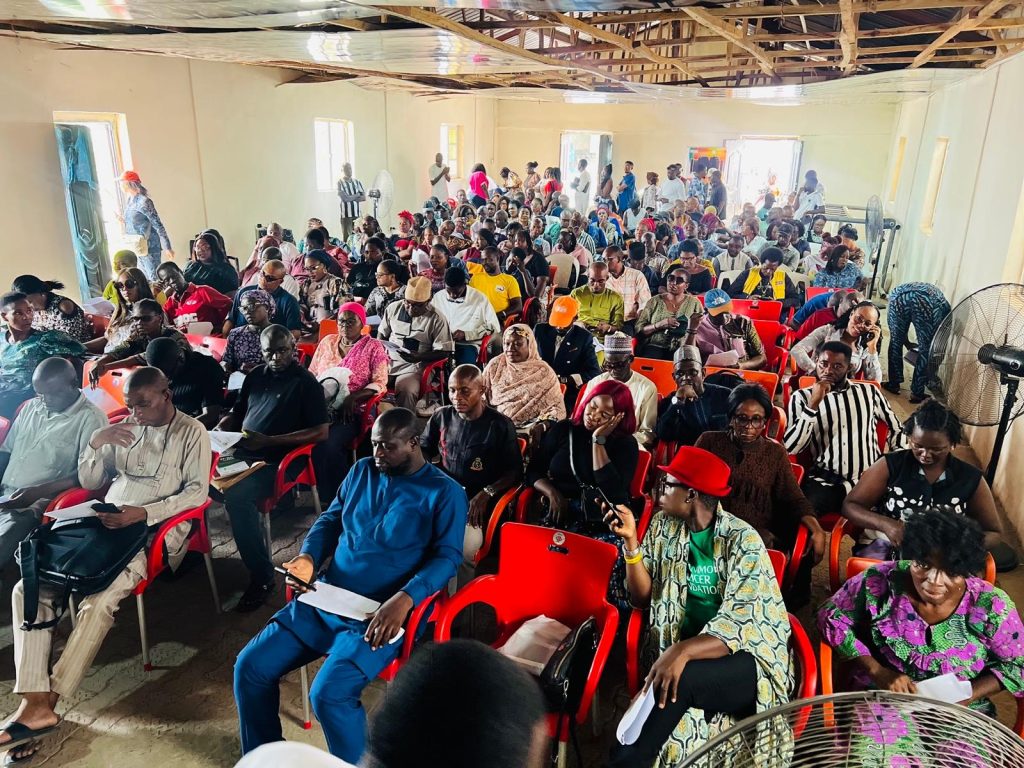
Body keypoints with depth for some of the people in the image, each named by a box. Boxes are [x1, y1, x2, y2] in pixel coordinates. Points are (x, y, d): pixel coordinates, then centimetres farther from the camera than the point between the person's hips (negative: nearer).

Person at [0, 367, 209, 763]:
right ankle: (34, 701, -18)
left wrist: (143, 513, -21)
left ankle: (46, 702, -14)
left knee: (97, 602, -28)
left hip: (154, 530, -6)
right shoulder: (124, 430, 17)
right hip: (106, 523, 6)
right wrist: (95, 443, -2)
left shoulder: (192, 433, 0)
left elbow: (197, 491, -8)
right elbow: (89, 482, 18)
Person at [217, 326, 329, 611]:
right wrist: (218, 430, 6)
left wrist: (268, 441, -17)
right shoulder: (256, 375, 16)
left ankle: (262, 577, -18)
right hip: (240, 452, 7)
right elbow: (237, 412, 29)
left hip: (275, 460, -6)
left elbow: (321, 432, -12)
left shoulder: (306, 382, -4)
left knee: (238, 496, -32)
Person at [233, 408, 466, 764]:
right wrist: (307, 557, -1)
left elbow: (447, 556, -10)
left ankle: (354, 763, 2)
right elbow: (330, 519, 19)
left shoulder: (445, 492, -6)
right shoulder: (362, 470, 10)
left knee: (328, 694, -26)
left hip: (379, 613, -6)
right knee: (250, 667, -2)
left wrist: (404, 599, -25)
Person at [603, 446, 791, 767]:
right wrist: (631, 541, -10)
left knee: (680, 678, -33)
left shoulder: (743, 539, -13)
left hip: (747, 658, -3)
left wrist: (683, 651, -38)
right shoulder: (663, 526, 4)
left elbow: (739, 624, -21)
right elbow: (642, 598, 4)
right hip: (682, 650, 4)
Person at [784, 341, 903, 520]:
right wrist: (813, 404, -12)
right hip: (825, 483, -3)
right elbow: (790, 447, -6)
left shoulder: (869, 391, 13)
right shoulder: (802, 397, 5)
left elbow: (897, 428, 23)